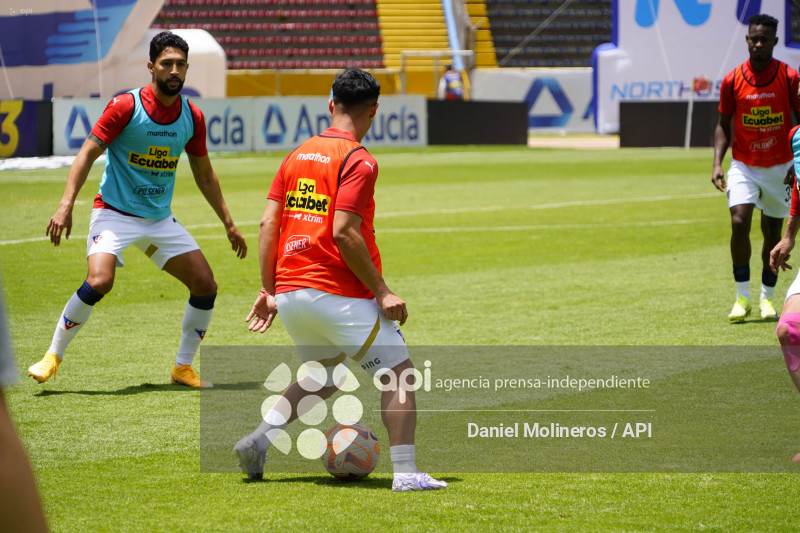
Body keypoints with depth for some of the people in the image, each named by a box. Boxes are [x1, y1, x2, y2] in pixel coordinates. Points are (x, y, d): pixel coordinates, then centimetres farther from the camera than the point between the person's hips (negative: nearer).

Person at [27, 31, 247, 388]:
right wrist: (66, 206, -22)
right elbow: (88, 154, -12)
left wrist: (228, 224, 15)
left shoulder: (192, 117, 1)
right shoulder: (125, 106, -14)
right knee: (99, 281, -27)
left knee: (205, 285, -2)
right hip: (115, 213, -5)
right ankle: (53, 356, -8)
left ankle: (183, 368, 14)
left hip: (161, 219, 5)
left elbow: (204, 175, 14)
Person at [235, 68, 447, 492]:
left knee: (322, 377, 26)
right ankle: (406, 472, -9)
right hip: (337, 294, -7)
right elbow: (343, 233, -19)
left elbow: (268, 224, 9)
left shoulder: (298, 155, 11)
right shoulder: (358, 161, -10)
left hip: (288, 294, 8)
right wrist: (382, 292, -14)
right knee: (399, 372, 1)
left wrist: (268, 290, 13)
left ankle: (258, 439, 12)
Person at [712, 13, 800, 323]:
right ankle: (742, 297, -8)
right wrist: (717, 163, -8)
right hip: (743, 165, 0)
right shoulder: (732, 81, -6)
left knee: (772, 231, 5)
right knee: (739, 222, -17)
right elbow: (723, 125, 4)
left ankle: (767, 297, 21)